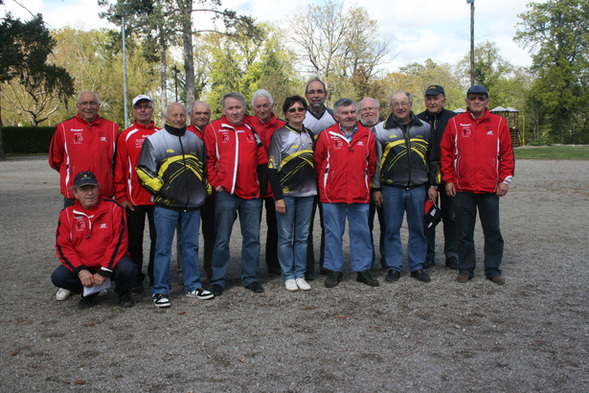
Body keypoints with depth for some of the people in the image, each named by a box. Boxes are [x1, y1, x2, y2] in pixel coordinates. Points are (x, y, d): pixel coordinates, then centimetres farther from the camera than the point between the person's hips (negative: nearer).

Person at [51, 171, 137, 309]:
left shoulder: (114, 208, -7)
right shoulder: (67, 214, 1)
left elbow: (118, 242, -13)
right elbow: (62, 246, -2)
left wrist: (104, 271, -19)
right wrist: (80, 270, -17)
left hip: (110, 262, -3)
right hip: (82, 265, 3)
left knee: (127, 269, -32)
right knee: (58, 277, -20)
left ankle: (123, 292, 4)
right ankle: (89, 292, 9)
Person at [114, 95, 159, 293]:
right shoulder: (126, 136, 2)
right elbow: (119, 168, 0)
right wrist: (121, 197, -6)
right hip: (134, 199, -1)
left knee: (158, 239, 8)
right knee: (134, 239, 7)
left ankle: (156, 277, 22)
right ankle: (135, 279, 19)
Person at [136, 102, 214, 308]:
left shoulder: (195, 140, 14)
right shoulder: (154, 140, 0)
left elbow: (205, 167, 22)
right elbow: (143, 170, -3)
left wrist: (204, 190, 13)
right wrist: (161, 189, -7)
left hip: (192, 205, 4)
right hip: (166, 205, -4)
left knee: (191, 246, 10)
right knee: (163, 249, 0)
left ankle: (192, 286, 20)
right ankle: (160, 291, 8)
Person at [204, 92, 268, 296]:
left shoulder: (252, 130, 9)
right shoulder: (213, 129, 2)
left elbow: (262, 160, 12)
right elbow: (208, 160, 1)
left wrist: (261, 186, 5)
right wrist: (216, 184, -7)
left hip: (251, 194, 3)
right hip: (225, 193, -3)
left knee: (252, 237, 8)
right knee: (222, 239, 3)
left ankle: (250, 277, 21)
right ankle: (218, 280, 15)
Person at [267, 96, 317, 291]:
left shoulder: (310, 135, 13)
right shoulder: (279, 135, -3)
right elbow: (272, 168, -7)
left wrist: (316, 190, 13)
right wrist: (278, 197, -12)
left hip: (307, 194, 4)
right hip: (286, 193, -4)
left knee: (302, 236, 8)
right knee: (286, 236, 1)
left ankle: (300, 275, 17)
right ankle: (288, 276, 11)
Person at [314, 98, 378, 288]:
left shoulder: (367, 136, 6)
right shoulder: (326, 135, 0)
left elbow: (372, 164, 15)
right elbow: (318, 162, 8)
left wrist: (363, 181, 14)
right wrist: (326, 183, 10)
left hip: (359, 193, 2)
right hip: (332, 194, -1)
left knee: (361, 232, 6)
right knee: (333, 233, 5)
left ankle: (363, 270, 18)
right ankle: (334, 270, 17)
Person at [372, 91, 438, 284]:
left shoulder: (424, 128, 9)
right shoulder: (381, 129, 2)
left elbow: (432, 159, 15)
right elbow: (374, 161, 3)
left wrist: (432, 184, 10)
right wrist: (376, 188, -1)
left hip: (418, 188, 2)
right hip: (391, 188, -2)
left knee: (417, 228, 8)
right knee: (392, 229, 3)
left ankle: (417, 266, 19)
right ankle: (393, 267, 14)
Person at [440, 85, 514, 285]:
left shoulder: (499, 123, 5)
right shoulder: (455, 123, 3)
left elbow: (507, 153, 7)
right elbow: (446, 153, 5)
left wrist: (505, 179, 1)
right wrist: (448, 180, 1)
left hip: (490, 188, 1)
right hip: (462, 188, 0)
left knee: (493, 231, 7)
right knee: (464, 232, 7)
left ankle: (493, 270, 20)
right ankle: (466, 269, 19)